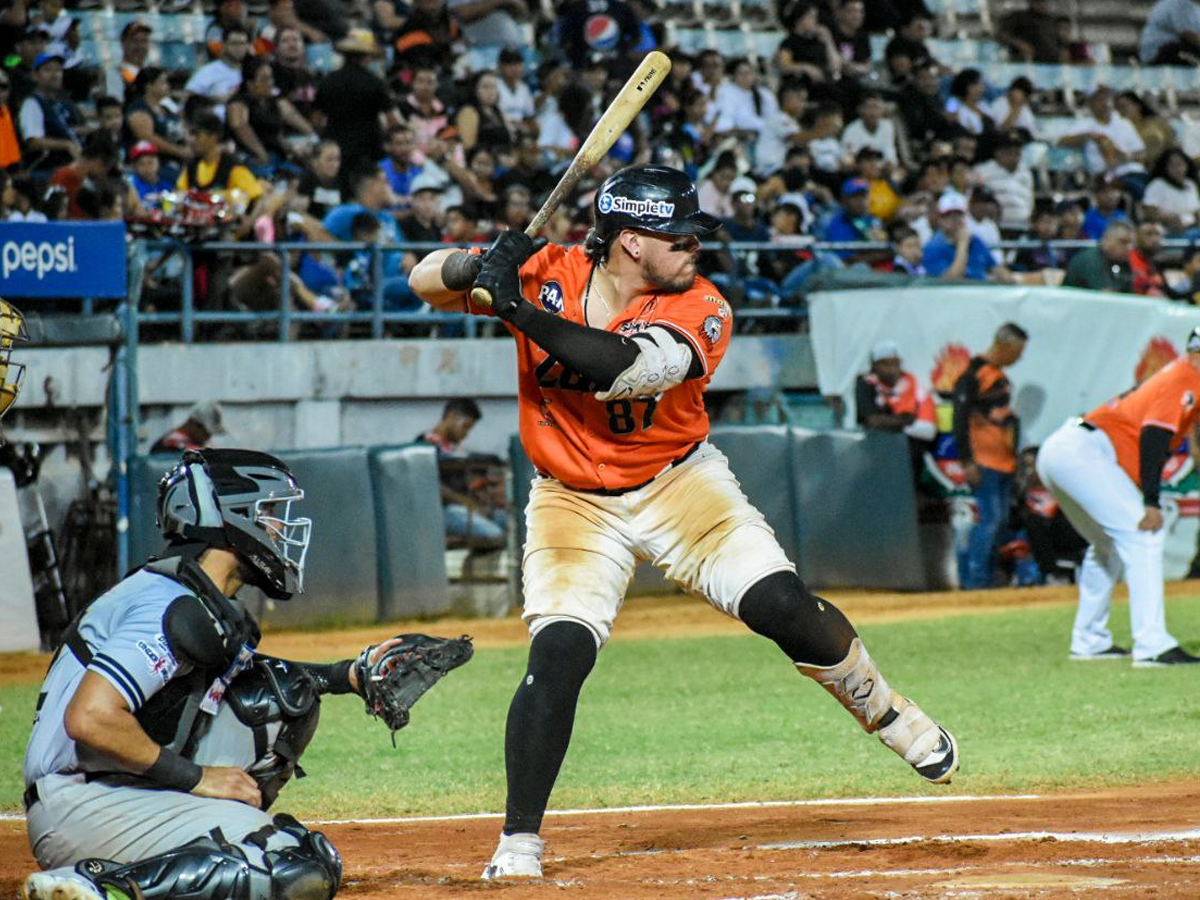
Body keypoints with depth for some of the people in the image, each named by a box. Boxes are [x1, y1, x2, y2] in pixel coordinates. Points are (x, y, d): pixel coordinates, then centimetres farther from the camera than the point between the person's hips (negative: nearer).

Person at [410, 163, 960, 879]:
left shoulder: (701, 312, -18)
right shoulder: (549, 274, -13)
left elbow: (625, 367, -36)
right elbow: (427, 282, -9)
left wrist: (519, 309, -40)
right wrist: (481, 266, -31)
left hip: (680, 484, 0)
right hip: (575, 502, 0)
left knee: (784, 608, -12)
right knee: (560, 651, -18)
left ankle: (887, 712, 16)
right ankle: (519, 841, -8)